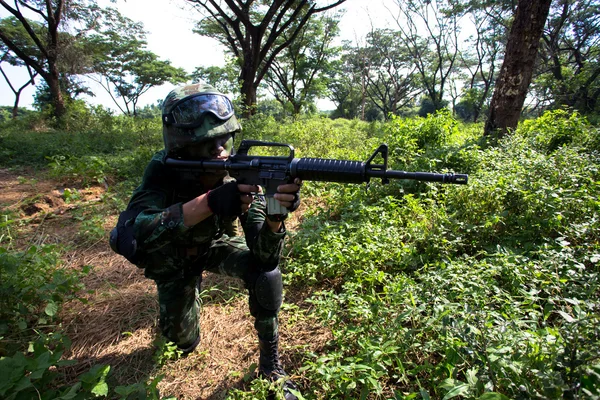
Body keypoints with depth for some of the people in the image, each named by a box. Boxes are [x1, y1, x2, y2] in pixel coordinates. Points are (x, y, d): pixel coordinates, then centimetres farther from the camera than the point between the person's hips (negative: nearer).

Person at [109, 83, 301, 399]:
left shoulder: (240, 175, -29)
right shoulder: (163, 170, -30)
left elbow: (265, 256, -34)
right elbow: (130, 234, -45)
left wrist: (275, 214, -57)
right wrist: (208, 202, -55)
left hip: (216, 245, 1)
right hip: (174, 257, 0)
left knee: (266, 274, -28)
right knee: (185, 343, 5)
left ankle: (270, 363, -3)